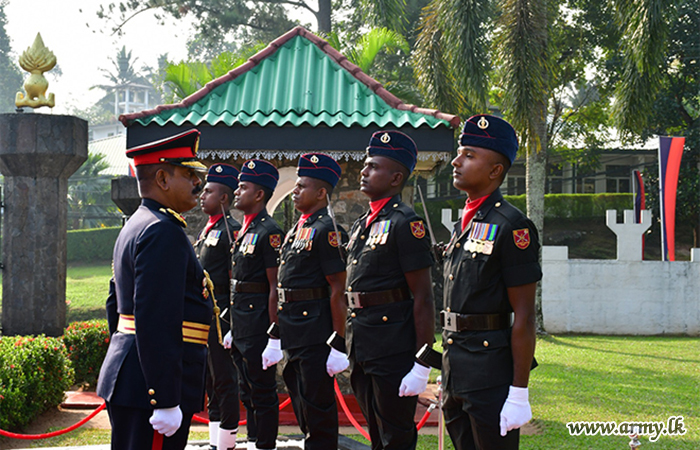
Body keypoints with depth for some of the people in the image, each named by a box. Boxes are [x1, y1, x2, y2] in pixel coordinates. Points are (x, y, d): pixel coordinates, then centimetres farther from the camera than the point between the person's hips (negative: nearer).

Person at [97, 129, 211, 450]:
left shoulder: (135, 227, 17)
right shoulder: (163, 232, -16)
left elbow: (116, 306, 24)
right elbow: (155, 322, -24)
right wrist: (166, 401, -24)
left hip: (126, 377, 10)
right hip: (152, 388, -10)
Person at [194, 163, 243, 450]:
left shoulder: (231, 230, -12)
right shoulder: (207, 230, 17)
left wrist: (230, 319, -19)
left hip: (220, 315, -10)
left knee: (224, 380, -4)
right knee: (210, 381, 14)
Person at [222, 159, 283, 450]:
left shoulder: (269, 232, -14)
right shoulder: (243, 231, 15)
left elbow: (276, 288, -17)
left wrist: (275, 338, -19)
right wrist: (232, 327, 19)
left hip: (258, 327, -9)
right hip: (240, 327, 9)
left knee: (263, 393, -1)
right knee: (247, 392, 17)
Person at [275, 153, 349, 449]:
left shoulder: (327, 229, -13)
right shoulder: (298, 229, 16)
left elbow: (339, 290, -17)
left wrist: (338, 344, -20)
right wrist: (276, 335, 20)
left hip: (316, 335, -10)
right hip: (294, 336, 10)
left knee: (317, 406, -3)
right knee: (301, 405, 18)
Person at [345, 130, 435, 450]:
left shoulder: (405, 223, -12)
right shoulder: (360, 226, 15)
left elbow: (423, 297, -15)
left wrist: (422, 364, -19)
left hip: (394, 350, -8)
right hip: (361, 350, 9)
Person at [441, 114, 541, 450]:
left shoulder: (512, 227, -12)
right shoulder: (463, 224, 13)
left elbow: (524, 317, -15)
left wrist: (519, 393, -17)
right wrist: (448, 372, 18)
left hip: (490, 381, -8)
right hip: (456, 378, 8)